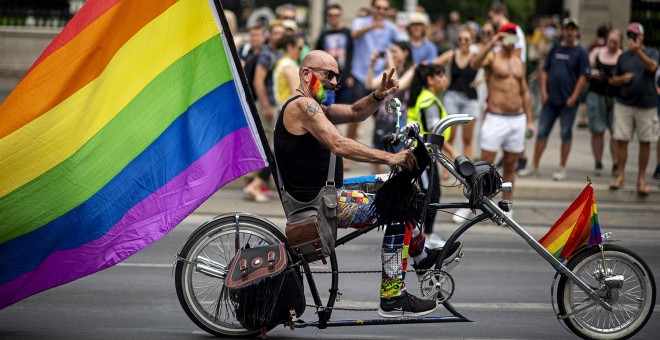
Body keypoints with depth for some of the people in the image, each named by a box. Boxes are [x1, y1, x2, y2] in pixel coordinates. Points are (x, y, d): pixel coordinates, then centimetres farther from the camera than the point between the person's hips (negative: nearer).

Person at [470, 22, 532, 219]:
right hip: (496, 119, -5)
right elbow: (474, 64, -27)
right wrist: (491, 44, -38)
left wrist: (529, 120, 15)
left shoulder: (519, 62, 14)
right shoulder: (492, 57, -3)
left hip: (517, 120, 5)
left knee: (510, 165, 10)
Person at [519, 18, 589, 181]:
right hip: (550, 100, 4)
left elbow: (583, 76, -8)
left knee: (565, 134, 3)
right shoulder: (555, 49, 10)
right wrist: (543, 91, 2)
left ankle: (562, 168, 11)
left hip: (568, 101, -4)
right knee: (542, 132, 5)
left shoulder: (581, 52, -3)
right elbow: (545, 70, 13)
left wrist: (573, 97, -13)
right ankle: (534, 166, 12)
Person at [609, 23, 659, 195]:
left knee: (645, 142, 3)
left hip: (646, 105, -2)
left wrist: (638, 52, -36)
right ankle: (620, 176, 7)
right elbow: (613, 79, 15)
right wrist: (622, 79, -8)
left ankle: (641, 179, 11)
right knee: (621, 140, -2)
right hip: (624, 104, 2)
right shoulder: (624, 56, 9)